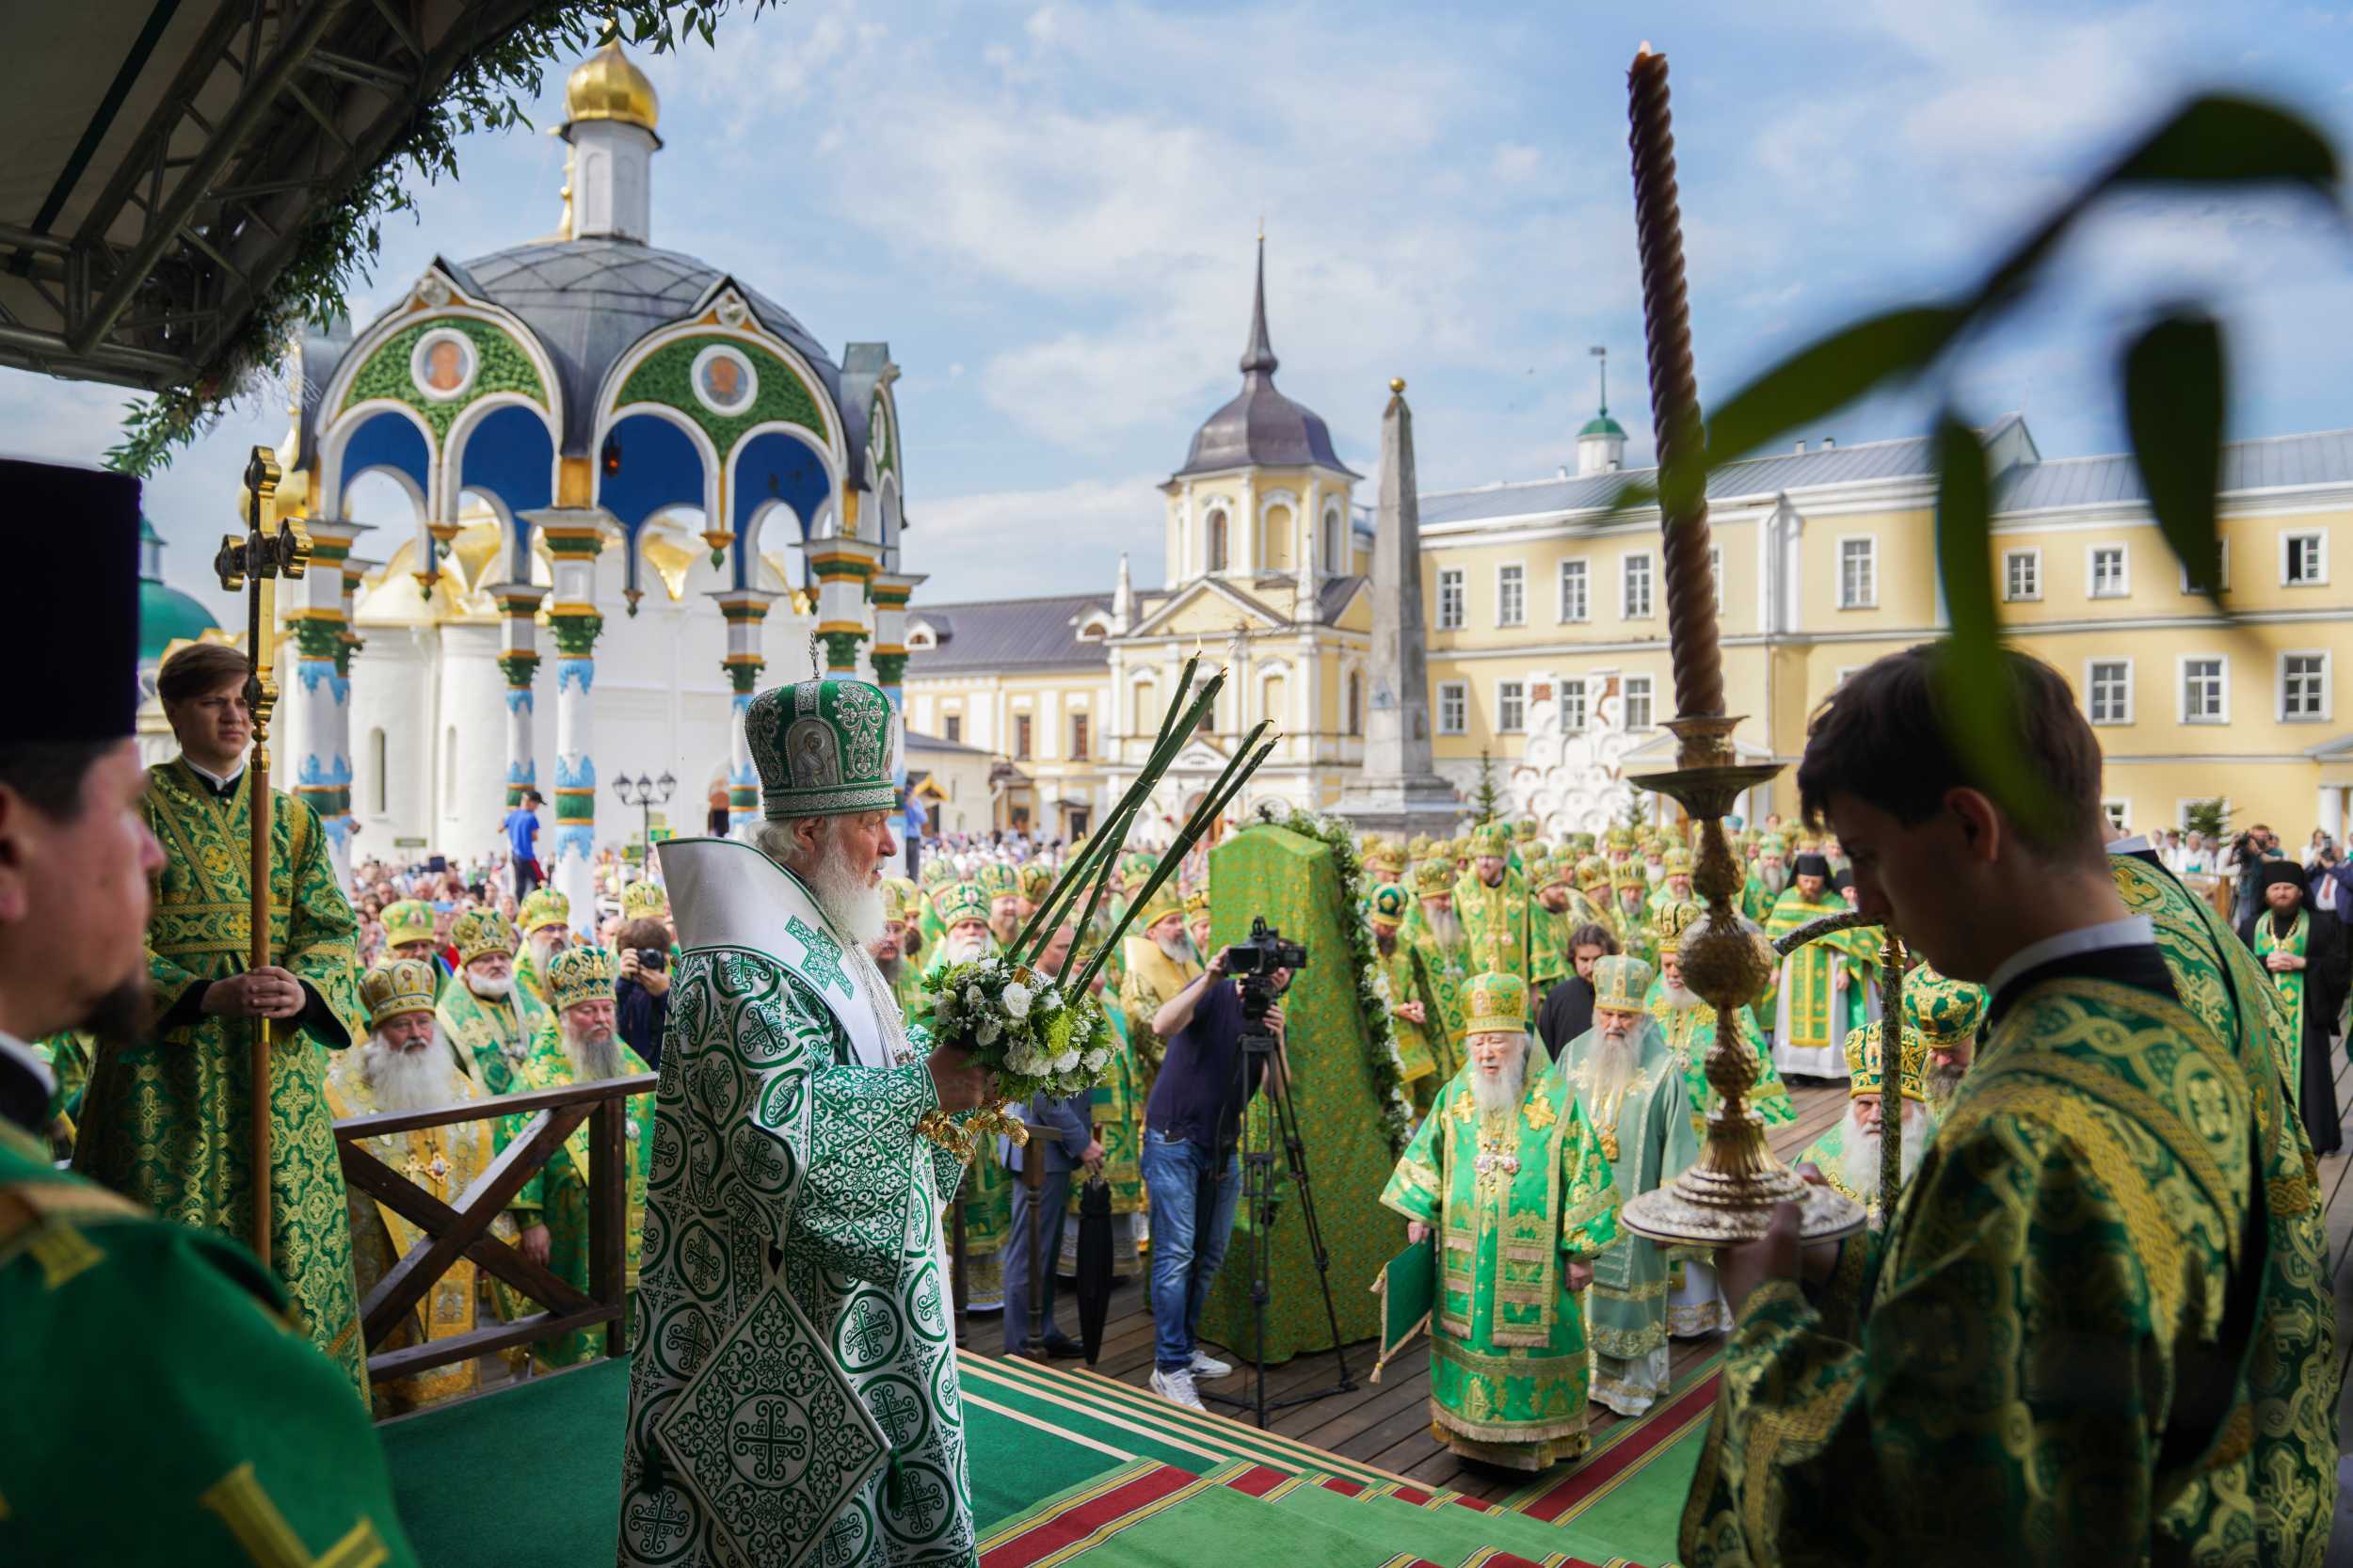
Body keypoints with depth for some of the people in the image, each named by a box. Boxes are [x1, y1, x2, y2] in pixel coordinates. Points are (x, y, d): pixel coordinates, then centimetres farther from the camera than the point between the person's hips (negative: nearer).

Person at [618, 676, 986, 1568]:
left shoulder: (823, 936, 11)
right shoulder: (741, 967, -22)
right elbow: (780, 1129, -31)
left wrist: (946, 1053, 0)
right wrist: (923, 1085, -23)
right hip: (782, 1318, -10)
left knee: (880, 1480, 20)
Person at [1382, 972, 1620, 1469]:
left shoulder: (1557, 1101, -9)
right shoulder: (1455, 1096, 3)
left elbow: (1585, 1175, -7)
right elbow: (1425, 1157, 14)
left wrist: (1582, 1250, -9)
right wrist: (1419, 1214, 5)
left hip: (1534, 1261, -3)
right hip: (1466, 1260, 4)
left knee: (1531, 1337, 3)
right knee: (1469, 1337, 10)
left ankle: (1536, 1433, 22)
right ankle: (1472, 1429, 27)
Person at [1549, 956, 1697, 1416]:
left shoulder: (1661, 1068, -12)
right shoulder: (1573, 1056, -1)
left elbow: (1678, 1142, -10)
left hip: (1632, 1209, -3)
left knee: (1630, 1290, 8)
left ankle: (1633, 1380, 26)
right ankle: (1582, 1372, 26)